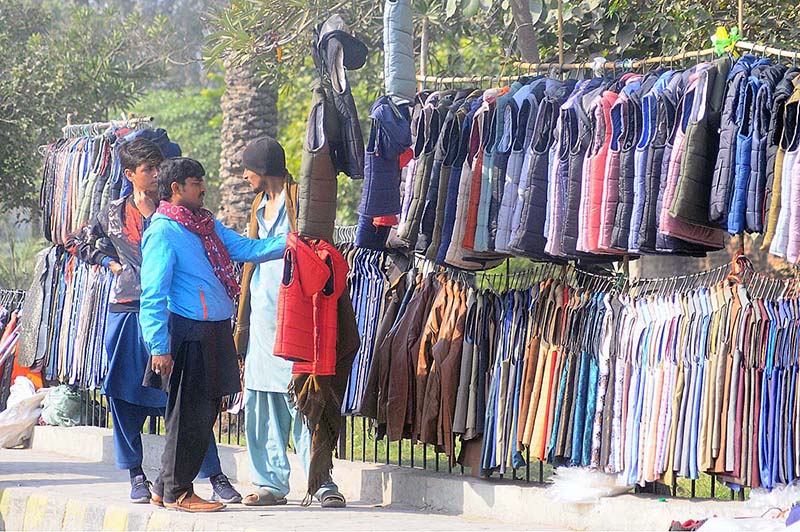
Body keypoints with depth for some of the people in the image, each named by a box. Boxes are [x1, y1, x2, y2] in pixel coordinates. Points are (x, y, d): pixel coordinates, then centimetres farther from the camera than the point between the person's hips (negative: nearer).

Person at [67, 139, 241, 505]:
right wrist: (109, 261, 10)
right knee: (125, 396, 3)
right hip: (127, 313, 2)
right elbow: (78, 243, 23)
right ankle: (136, 475, 15)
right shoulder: (113, 215, 7)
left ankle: (215, 476, -6)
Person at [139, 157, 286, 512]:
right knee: (191, 413, -4)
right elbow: (153, 295, -14)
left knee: (206, 410, 13)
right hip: (188, 333, -9)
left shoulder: (207, 224, 16)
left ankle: (168, 486, 22)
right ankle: (176, 492, 7)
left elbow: (246, 248, 12)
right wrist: (159, 347, -19)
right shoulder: (163, 232, -11)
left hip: (214, 332, 9)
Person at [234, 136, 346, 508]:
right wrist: (242, 319, 21)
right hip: (262, 310, 8)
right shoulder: (260, 205, 20)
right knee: (260, 402, 5)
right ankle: (273, 483, 10)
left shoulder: (297, 199, -4)